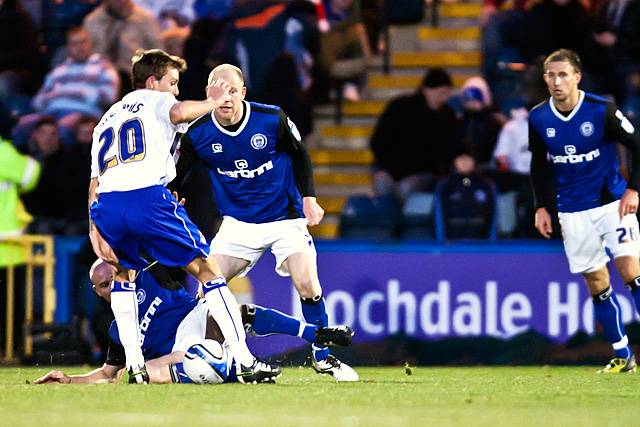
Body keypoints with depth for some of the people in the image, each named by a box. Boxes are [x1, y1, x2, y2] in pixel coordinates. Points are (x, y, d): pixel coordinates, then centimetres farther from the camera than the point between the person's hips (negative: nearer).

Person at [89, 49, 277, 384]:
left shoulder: (106, 120, 34)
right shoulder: (156, 101, 17)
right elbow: (178, 112, -9)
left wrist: (94, 229, 19)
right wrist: (212, 103, 6)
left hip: (106, 205, 5)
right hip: (149, 197, -5)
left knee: (124, 275, 31)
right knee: (207, 271, 5)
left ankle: (134, 364, 18)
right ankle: (245, 361, -3)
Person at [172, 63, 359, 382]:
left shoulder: (272, 120, -15)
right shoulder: (196, 134, -12)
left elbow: (300, 155, 2)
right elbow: (175, 175, 1)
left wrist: (308, 198, -5)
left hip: (285, 218, -2)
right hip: (237, 222, 2)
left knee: (308, 284, -17)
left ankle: (323, 358, 2)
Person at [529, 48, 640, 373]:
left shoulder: (601, 111, -13)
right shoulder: (538, 119, -2)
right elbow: (538, 164, 13)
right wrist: (541, 207, 6)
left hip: (612, 202, -3)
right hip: (573, 211, 3)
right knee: (596, 283, 3)